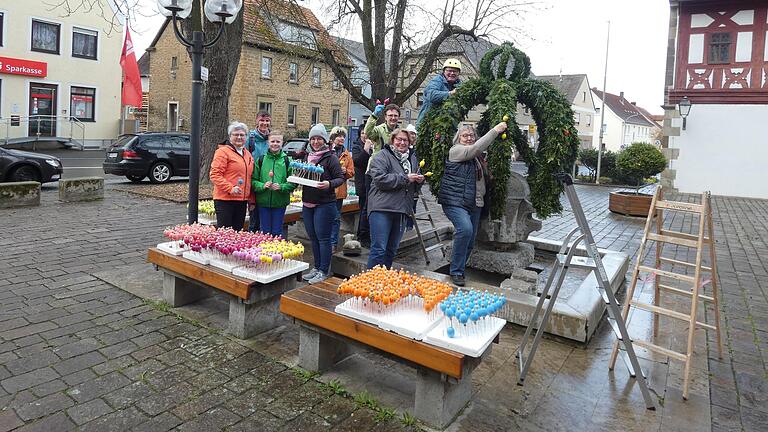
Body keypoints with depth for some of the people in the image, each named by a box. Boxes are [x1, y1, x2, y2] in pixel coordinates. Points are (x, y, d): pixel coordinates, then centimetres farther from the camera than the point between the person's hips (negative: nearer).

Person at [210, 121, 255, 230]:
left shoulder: (248, 154, 18)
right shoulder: (223, 152, -6)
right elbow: (215, 175, -13)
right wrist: (230, 188, -21)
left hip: (242, 200, 7)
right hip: (225, 200, -7)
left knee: (238, 231, 11)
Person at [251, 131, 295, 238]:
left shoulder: (287, 160, -1)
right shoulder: (261, 160, 1)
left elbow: (293, 183, -2)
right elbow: (253, 180, 2)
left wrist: (281, 187, -17)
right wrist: (262, 185, -16)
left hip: (280, 202, -1)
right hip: (263, 202, 1)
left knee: (277, 232, 9)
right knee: (265, 232, 11)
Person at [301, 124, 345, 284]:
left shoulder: (330, 157, -6)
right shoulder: (308, 157, 15)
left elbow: (340, 178, -9)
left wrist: (329, 184, -27)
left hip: (324, 203, -7)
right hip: (307, 203, 7)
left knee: (323, 237, -3)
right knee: (313, 237, 13)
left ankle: (323, 271, 5)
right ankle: (317, 267, 25)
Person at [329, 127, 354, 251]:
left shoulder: (346, 154, 11)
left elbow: (351, 172, 11)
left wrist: (345, 171, -10)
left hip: (339, 190, 2)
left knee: (336, 218, 7)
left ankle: (333, 242, 15)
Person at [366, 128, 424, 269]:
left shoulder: (412, 159, 19)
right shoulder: (382, 156, -2)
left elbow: (415, 188, 27)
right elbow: (380, 179, -18)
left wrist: (419, 181, 3)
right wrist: (405, 178, -16)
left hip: (402, 210, 7)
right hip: (382, 209, -7)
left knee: (392, 249, 14)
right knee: (379, 248, -10)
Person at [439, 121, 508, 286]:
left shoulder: (477, 156, 20)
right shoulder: (455, 150, -5)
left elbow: (483, 177, 29)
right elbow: (476, 148, -20)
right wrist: (495, 130, -17)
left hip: (474, 203, 8)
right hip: (455, 201, -8)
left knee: (470, 239, 9)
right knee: (465, 229, -28)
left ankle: (459, 269, 26)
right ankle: (456, 272, -16)